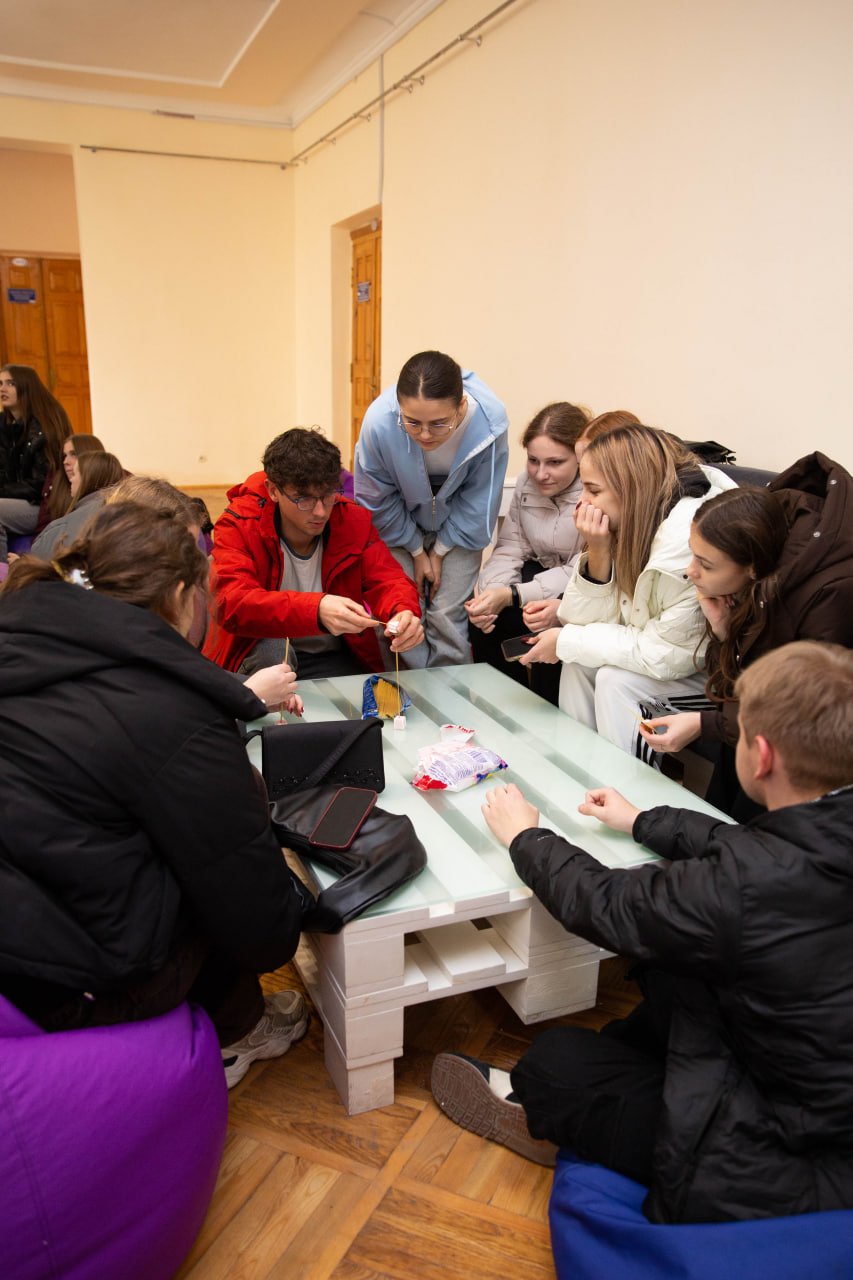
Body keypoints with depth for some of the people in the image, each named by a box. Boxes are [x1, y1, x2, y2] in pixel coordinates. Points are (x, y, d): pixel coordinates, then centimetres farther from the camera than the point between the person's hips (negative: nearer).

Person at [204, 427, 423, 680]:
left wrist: (402, 613, -37)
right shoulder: (239, 526, -16)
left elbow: (388, 579, -10)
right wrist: (316, 609, -48)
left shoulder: (354, 520, -7)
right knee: (272, 650, -34)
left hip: (335, 659, 2)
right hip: (258, 658, -2)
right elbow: (232, 602, -30)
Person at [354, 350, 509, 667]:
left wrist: (441, 551, -7)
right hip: (399, 524, 0)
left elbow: (478, 501, -12)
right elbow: (380, 502, -13)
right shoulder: (379, 422, -32)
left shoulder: (489, 420, -31)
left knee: (447, 616, -5)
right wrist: (416, 552, -5)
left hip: (456, 525, 0)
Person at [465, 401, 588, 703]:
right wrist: (489, 594, -24)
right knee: (484, 617, -12)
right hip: (543, 571, 6)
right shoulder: (526, 483, -5)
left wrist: (511, 595, -34)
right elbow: (509, 550, -3)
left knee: (548, 629, -30)